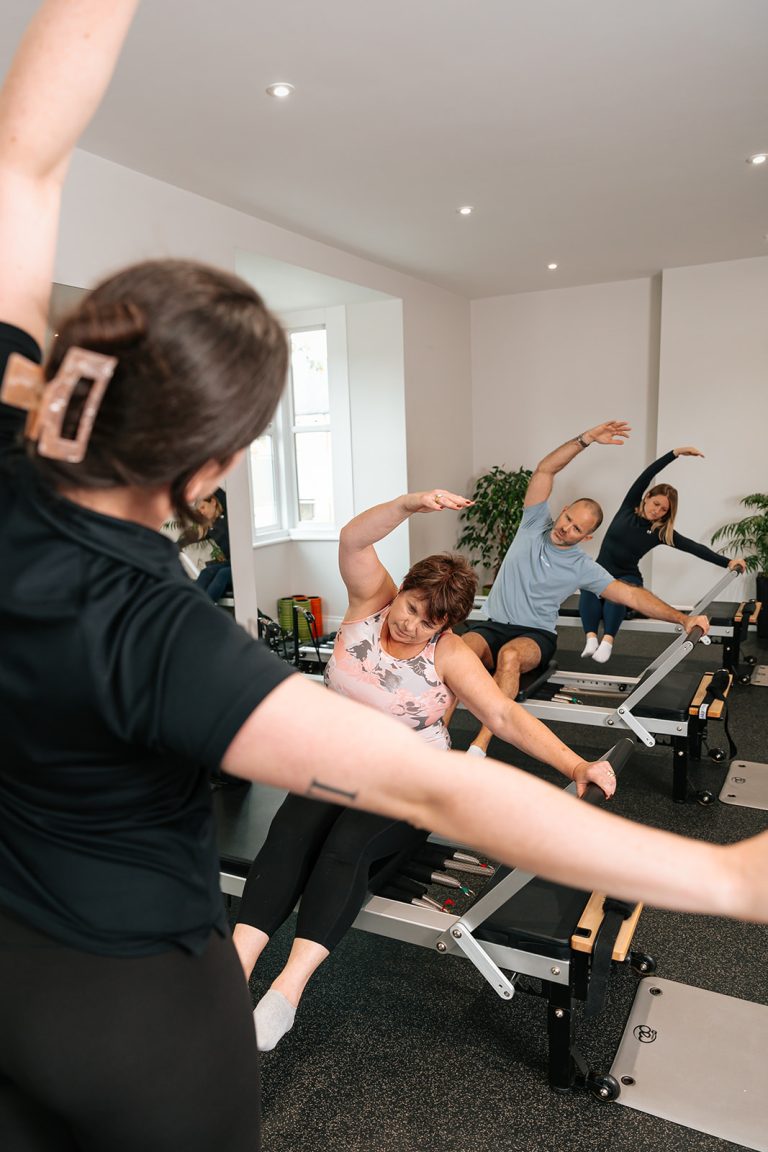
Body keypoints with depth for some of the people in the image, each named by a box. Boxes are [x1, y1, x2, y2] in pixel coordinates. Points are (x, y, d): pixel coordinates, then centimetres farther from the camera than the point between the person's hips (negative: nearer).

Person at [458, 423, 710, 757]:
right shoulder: (535, 524, 6)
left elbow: (630, 595, -2)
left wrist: (681, 617, -11)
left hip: (535, 636, -1)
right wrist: (586, 439, -9)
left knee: (510, 655, -40)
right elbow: (545, 469, 0)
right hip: (491, 627, 2)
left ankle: (479, 746, -44)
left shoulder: (583, 568, 1)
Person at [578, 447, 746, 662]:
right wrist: (676, 453, -18)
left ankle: (607, 640, -50)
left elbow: (694, 548, -6)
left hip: (627, 578, -1)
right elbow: (646, 476, -9)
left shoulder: (661, 532, -1)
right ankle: (591, 637, -48)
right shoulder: (629, 508, 0)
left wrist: (727, 562, -16)